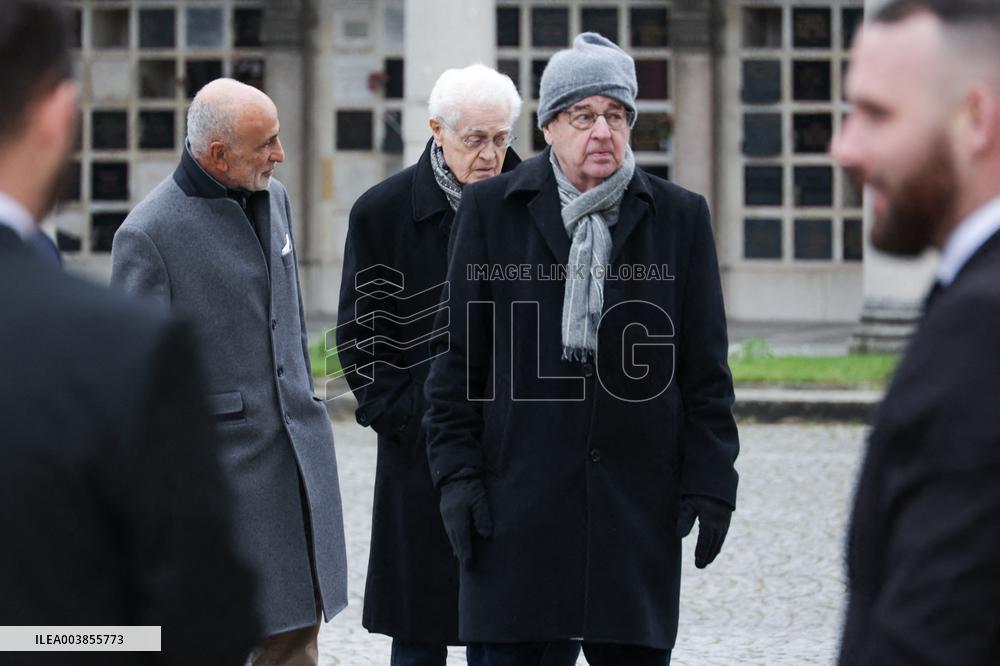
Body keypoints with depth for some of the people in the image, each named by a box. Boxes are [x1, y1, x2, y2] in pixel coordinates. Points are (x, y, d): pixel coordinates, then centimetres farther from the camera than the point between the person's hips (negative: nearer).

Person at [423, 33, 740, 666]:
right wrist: (456, 472, -1)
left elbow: (705, 370, 7)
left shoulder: (679, 216, 7)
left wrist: (710, 483, 1)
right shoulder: (491, 209, 6)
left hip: (638, 505, 1)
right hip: (516, 502, -1)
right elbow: (459, 354, 7)